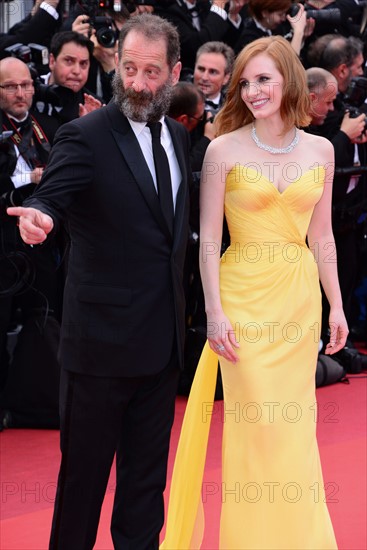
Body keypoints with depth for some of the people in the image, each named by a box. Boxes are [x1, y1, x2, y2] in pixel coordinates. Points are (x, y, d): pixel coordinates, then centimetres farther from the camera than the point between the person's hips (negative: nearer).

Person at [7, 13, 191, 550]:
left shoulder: (179, 136, 8)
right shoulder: (85, 136, -13)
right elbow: (51, 200, -26)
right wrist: (39, 217, -49)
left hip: (163, 338, 6)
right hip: (102, 338, -6)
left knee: (148, 470, 15)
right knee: (85, 467, 4)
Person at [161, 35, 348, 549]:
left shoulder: (320, 151, 5)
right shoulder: (224, 150, -6)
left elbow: (321, 235, 11)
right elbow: (208, 238, -6)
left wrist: (336, 305, 9)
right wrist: (215, 313, -12)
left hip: (300, 295, 3)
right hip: (246, 296, -3)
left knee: (296, 422, 9)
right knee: (255, 423, -3)